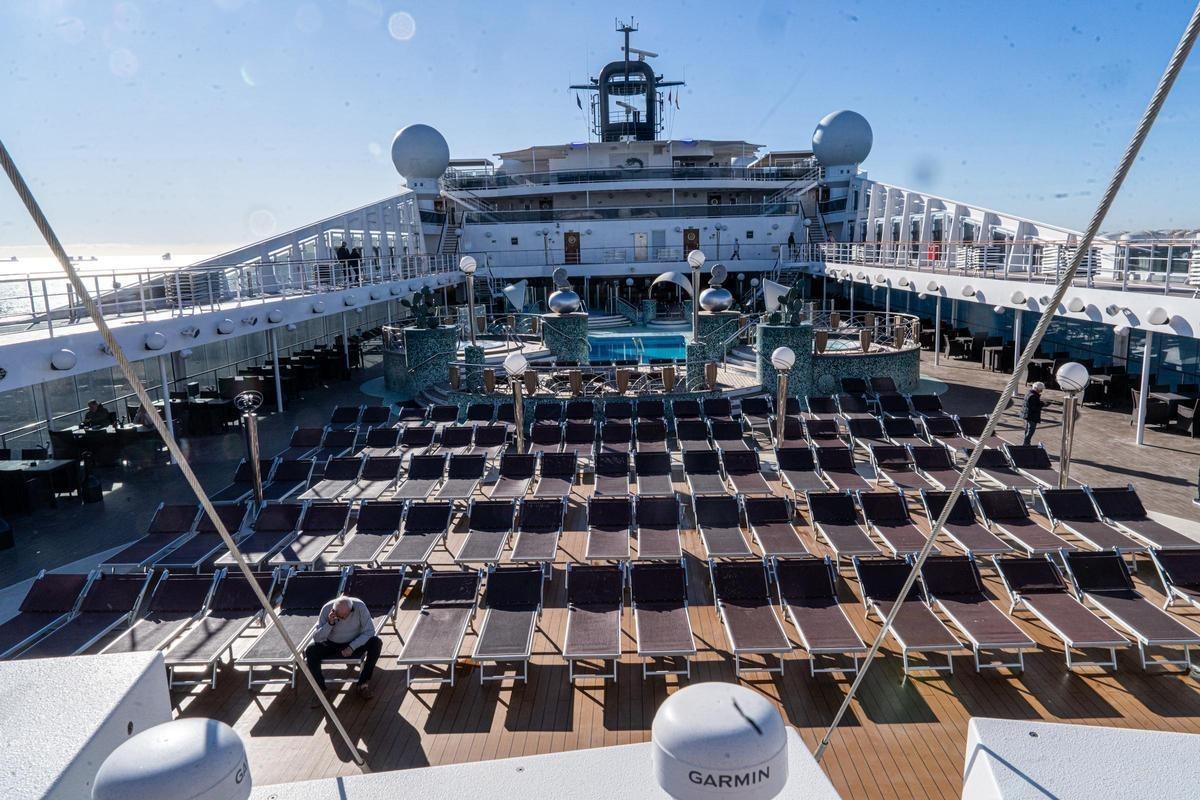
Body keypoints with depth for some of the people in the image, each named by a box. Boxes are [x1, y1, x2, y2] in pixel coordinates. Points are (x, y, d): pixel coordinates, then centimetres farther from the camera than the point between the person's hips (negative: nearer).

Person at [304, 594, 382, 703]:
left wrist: (352, 647, -26)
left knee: (376, 642, -27)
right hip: (332, 645, 1)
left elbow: (369, 631, -17)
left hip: (355, 644, -1)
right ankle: (322, 690, -15)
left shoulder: (359, 606, -23)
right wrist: (330, 623, -34)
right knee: (310, 651, -26)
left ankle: (363, 684, -19)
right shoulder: (327, 609, -21)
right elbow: (316, 637, -18)